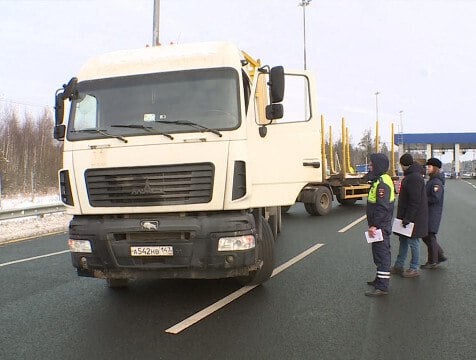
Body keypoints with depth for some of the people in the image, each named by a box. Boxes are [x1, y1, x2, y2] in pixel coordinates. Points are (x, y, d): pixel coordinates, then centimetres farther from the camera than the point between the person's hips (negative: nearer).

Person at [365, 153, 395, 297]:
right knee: (379, 253, 21)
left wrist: (375, 225, -24)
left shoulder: (382, 183, -20)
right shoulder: (379, 180, 14)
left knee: (382, 254, -6)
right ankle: (380, 279, 35)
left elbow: (382, 208, -25)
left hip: (381, 227, -11)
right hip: (380, 226, 11)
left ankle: (382, 287, -2)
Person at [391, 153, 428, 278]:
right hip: (406, 215, 10)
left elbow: (415, 201, -24)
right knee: (403, 240, 15)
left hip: (414, 216, -10)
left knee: (413, 242, 0)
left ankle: (414, 269, 11)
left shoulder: (414, 178, -20)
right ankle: (398, 266, 23)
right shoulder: (410, 176, 13)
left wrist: (407, 218, -23)